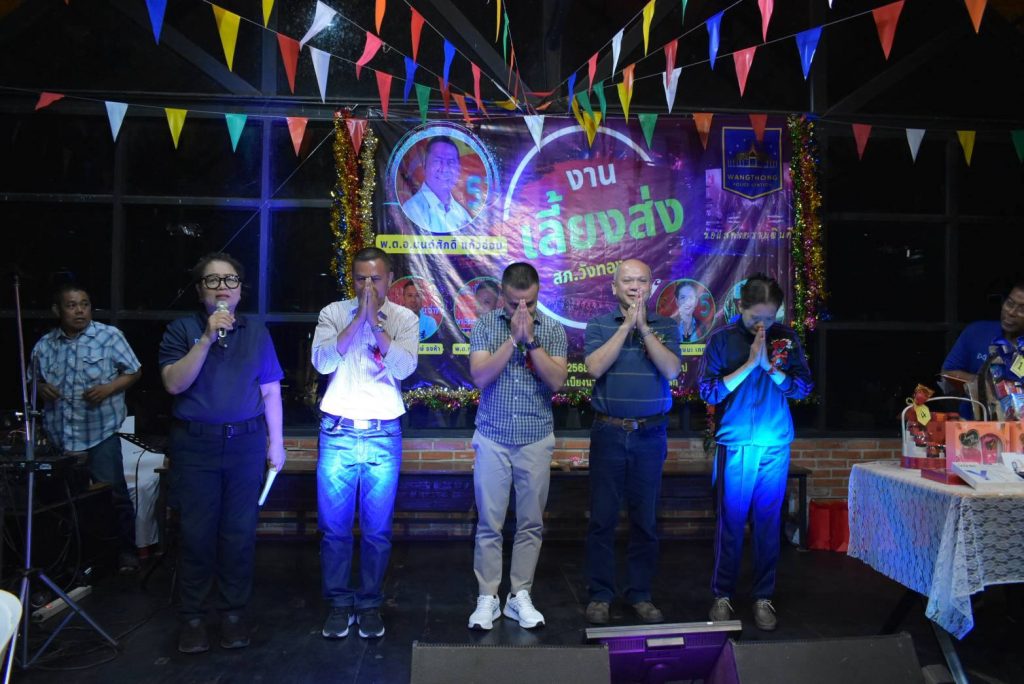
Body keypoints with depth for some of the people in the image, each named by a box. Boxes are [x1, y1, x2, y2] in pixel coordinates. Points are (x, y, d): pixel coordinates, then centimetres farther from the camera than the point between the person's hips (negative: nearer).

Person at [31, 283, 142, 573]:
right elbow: (35, 380, 19)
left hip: (100, 432, -4)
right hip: (58, 435, 4)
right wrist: (41, 388, -4)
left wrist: (109, 388, -16)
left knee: (114, 494, 2)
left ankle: (126, 551, 16)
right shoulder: (44, 345, 5)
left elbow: (134, 372, -1)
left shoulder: (109, 336, -5)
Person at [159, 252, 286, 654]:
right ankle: (192, 616, 18)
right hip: (195, 444, -1)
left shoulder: (257, 334, 9)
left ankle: (233, 612, 19)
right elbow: (174, 384, -10)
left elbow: (271, 392, 11)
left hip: (246, 443, 2)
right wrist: (207, 338, -17)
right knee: (197, 533, 3)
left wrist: (276, 442, 7)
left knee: (239, 532, 5)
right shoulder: (181, 330, 3)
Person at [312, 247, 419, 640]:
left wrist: (375, 321, -16)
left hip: (383, 435, 0)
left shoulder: (404, 319, 3)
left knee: (377, 529, 7)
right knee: (334, 527, 6)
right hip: (337, 434, 0)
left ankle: (370, 604, 22)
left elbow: (404, 368, -11)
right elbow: (323, 362, -11)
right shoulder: (334, 313, 4)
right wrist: (358, 317, -14)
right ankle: (339, 604, 21)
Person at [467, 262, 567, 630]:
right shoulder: (485, 325, 0)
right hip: (493, 438, -1)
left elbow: (556, 381, -10)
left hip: (536, 439, 1)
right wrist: (513, 338, -17)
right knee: (489, 523, 4)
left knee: (530, 523, 8)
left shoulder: (553, 330, 1)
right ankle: (487, 599, 15)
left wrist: (531, 340, -17)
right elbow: (480, 376, -12)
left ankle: (520, 596, 21)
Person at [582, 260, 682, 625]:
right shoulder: (598, 325, 3)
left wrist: (643, 327, -14)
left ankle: (640, 593, 22)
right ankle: (599, 595, 15)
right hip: (609, 432, -1)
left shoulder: (665, 327, 6)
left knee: (646, 519, 8)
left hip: (650, 434, 1)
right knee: (602, 517, 3)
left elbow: (671, 369, -9)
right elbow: (595, 367, -13)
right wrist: (627, 325, -13)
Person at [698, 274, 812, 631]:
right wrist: (750, 363, -13)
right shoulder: (721, 339, -1)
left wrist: (768, 364, -12)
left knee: (769, 522, 8)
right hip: (735, 444, -2)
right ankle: (722, 595, 17)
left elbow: (803, 387, 0)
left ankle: (763, 597, 20)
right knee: (730, 521, 4)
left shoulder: (786, 338, 5)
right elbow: (709, 391, -7)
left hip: (776, 445, 2)